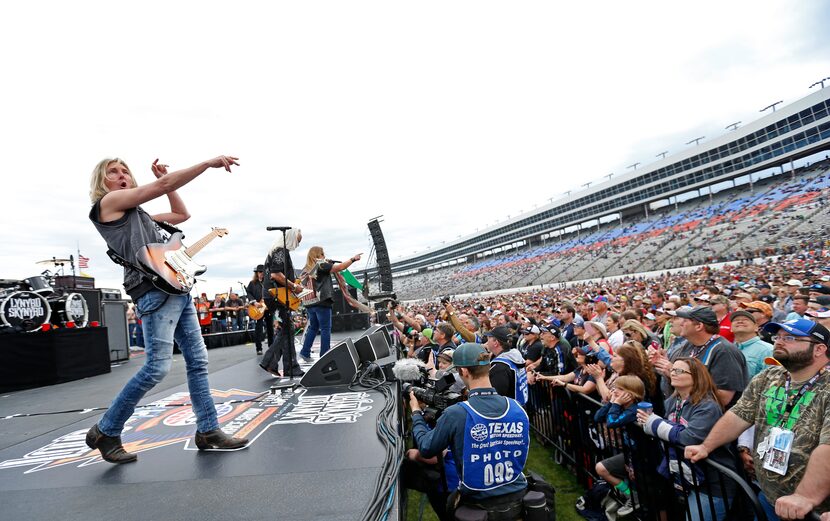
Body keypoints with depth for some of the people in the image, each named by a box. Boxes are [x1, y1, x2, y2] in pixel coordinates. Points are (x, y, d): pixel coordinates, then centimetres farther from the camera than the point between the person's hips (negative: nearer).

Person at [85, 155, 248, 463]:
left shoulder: (140, 214, 26)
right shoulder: (108, 202, 2)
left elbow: (182, 214, 32)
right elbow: (162, 186, -8)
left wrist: (164, 178, 24)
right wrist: (210, 162, -9)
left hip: (178, 290, 9)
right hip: (155, 292, -9)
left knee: (198, 361, 5)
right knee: (157, 367, -12)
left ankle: (208, 431, 10)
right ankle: (105, 433, 9)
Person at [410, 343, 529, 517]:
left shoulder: (455, 413, -22)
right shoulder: (518, 409, -10)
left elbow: (426, 448, -7)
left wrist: (416, 413, 8)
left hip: (478, 504, -3)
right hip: (518, 499, 4)